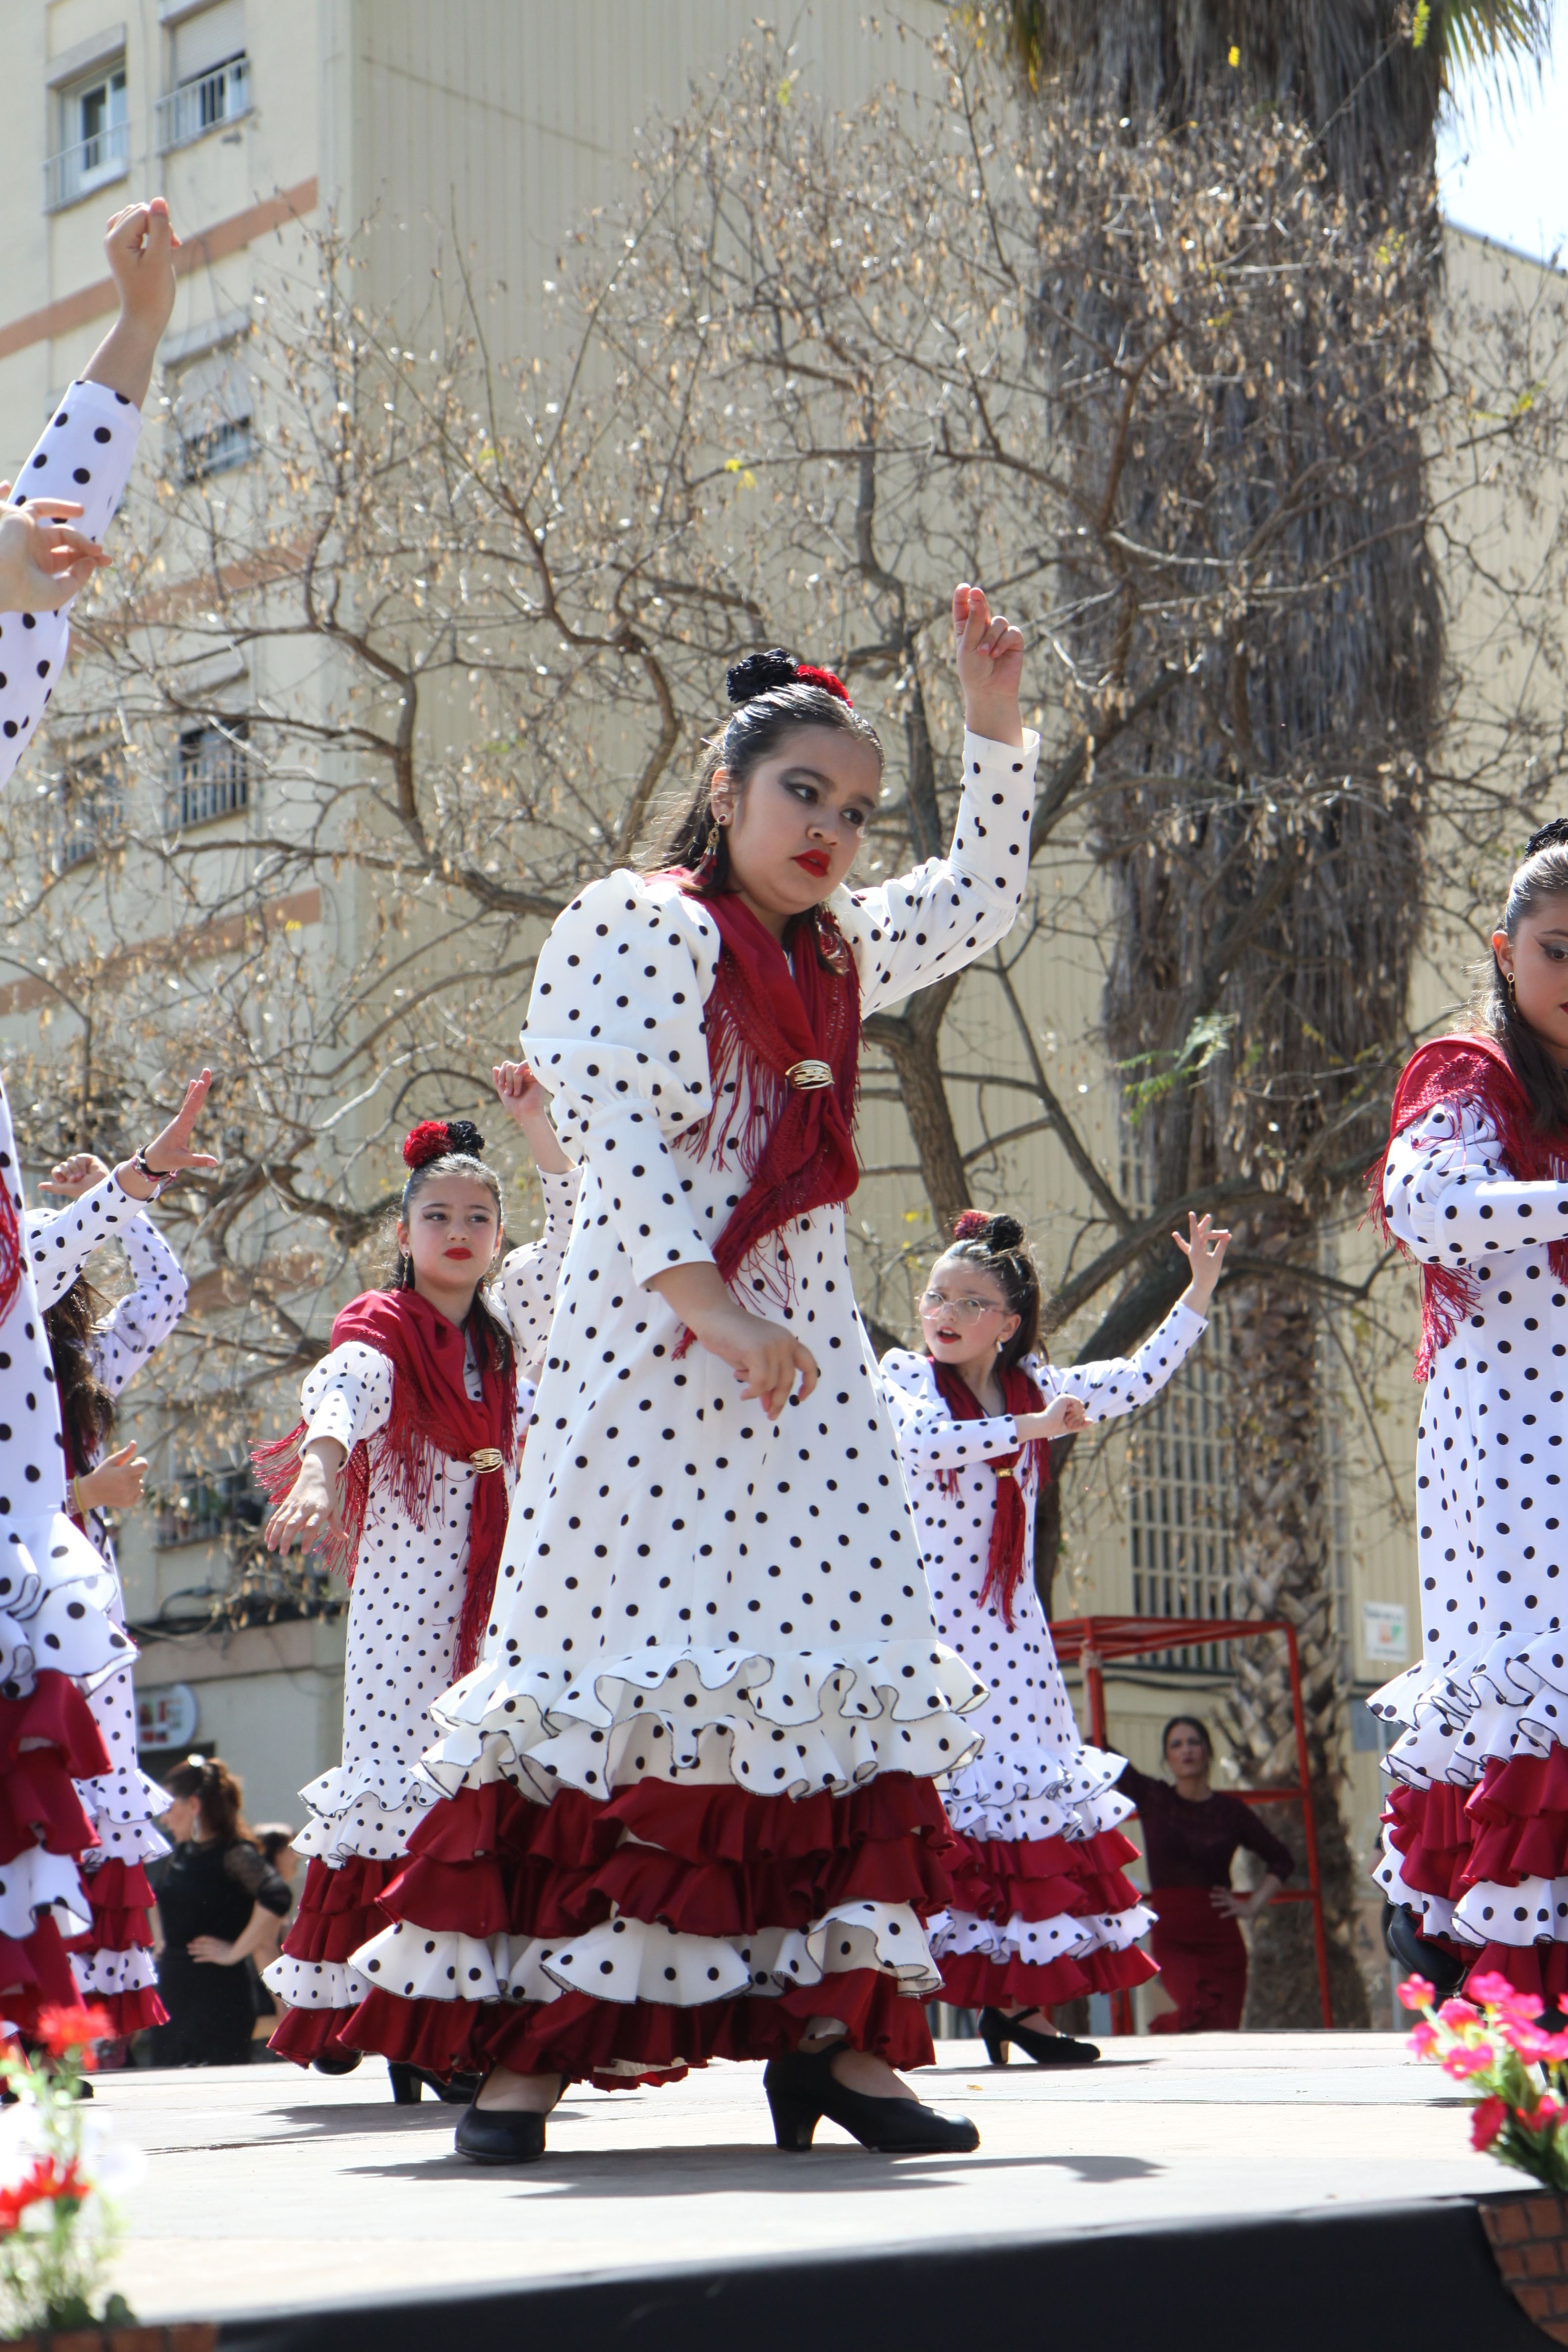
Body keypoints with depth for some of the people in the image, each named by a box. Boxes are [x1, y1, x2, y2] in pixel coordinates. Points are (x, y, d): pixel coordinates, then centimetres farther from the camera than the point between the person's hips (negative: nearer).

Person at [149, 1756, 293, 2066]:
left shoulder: (234, 1854, -13)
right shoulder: (181, 1851, 12)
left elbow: (276, 1897, -31)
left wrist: (234, 1952, -23)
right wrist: (162, 1941, 21)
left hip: (218, 1996, -9)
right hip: (173, 1991, 9)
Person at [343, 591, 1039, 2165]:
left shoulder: (836, 954, 18)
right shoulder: (633, 928, -3)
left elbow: (982, 899, 31)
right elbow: (618, 1142, -12)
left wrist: (994, 733, 19)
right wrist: (709, 1305, -20)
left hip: (805, 1353, 7)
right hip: (645, 1345, -7)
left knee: (838, 1669, -1)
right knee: (611, 1663, -8)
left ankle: (829, 2028, 0)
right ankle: (521, 2040, -4)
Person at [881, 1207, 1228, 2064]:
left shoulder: (1033, 1387, 11)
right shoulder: (903, 1376, -3)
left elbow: (1134, 1382, 13)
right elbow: (925, 1440, -24)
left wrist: (1199, 1292, 11)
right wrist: (1028, 1428, -23)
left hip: (1010, 1634, 5)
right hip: (923, 1630, -5)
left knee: (1026, 1788, 3)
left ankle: (1018, 2000, 9)